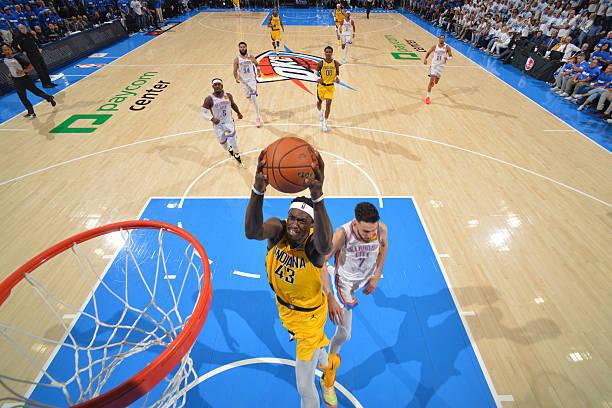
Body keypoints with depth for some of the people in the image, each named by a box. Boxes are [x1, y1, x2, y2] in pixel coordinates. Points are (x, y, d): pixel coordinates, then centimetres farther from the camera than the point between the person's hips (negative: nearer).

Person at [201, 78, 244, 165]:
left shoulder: (228, 95, -6)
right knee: (222, 142, 13)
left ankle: (237, 156, 21)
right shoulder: (209, 99, -18)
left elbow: (233, 104, 16)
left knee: (233, 140, -9)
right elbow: (203, 113, -17)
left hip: (229, 122, 1)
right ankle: (229, 149, 51)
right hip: (218, 124, -1)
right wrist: (212, 118, -34)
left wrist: (238, 112, 6)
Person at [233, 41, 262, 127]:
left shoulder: (251, 57, -5)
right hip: (243, 81, 2)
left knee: (253, 98, -15)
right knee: (248, 97, 15)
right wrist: (236, 78, -18)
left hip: (252, 79, -2)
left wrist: (258, 72, 3)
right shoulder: (237, 59, -6)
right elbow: (235, 71, -2)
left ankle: (257, 118, -13)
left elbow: (256, 64, 14)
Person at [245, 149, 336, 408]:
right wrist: (258, 190, -68)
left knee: (304, 387, 5)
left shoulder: (314, 242, -35)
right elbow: (251, 232, -50)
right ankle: (328, 365, 72)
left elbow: (325, 245, -62)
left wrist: (318, 197, -77)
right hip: (284, 307, 5)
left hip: (309, 315, -5)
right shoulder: (278, 230, -26)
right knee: (314, 343, 37)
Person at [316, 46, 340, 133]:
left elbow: (337, 73, 8)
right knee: (319, 102, 15)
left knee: (328, 104, -9)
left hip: (330, 86, 0)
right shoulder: (321, 63, -10)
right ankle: (320, 113, 51)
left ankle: (325, 122, 3)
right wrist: (318, 79, -19)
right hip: (321, 85, 0)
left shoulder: (335, 63, -6)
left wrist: (337, 78, -14)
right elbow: (316, 72, 1)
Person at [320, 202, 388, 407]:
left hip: (367, 276, 4)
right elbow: (321, 263, -32)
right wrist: (329, 298, -38)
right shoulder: (342, 234, -40)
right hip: (346, 281, -4)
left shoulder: (381, 228, -29)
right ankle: (329, 369, 23)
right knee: (344, 333, -4)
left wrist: (377, 276, -5)